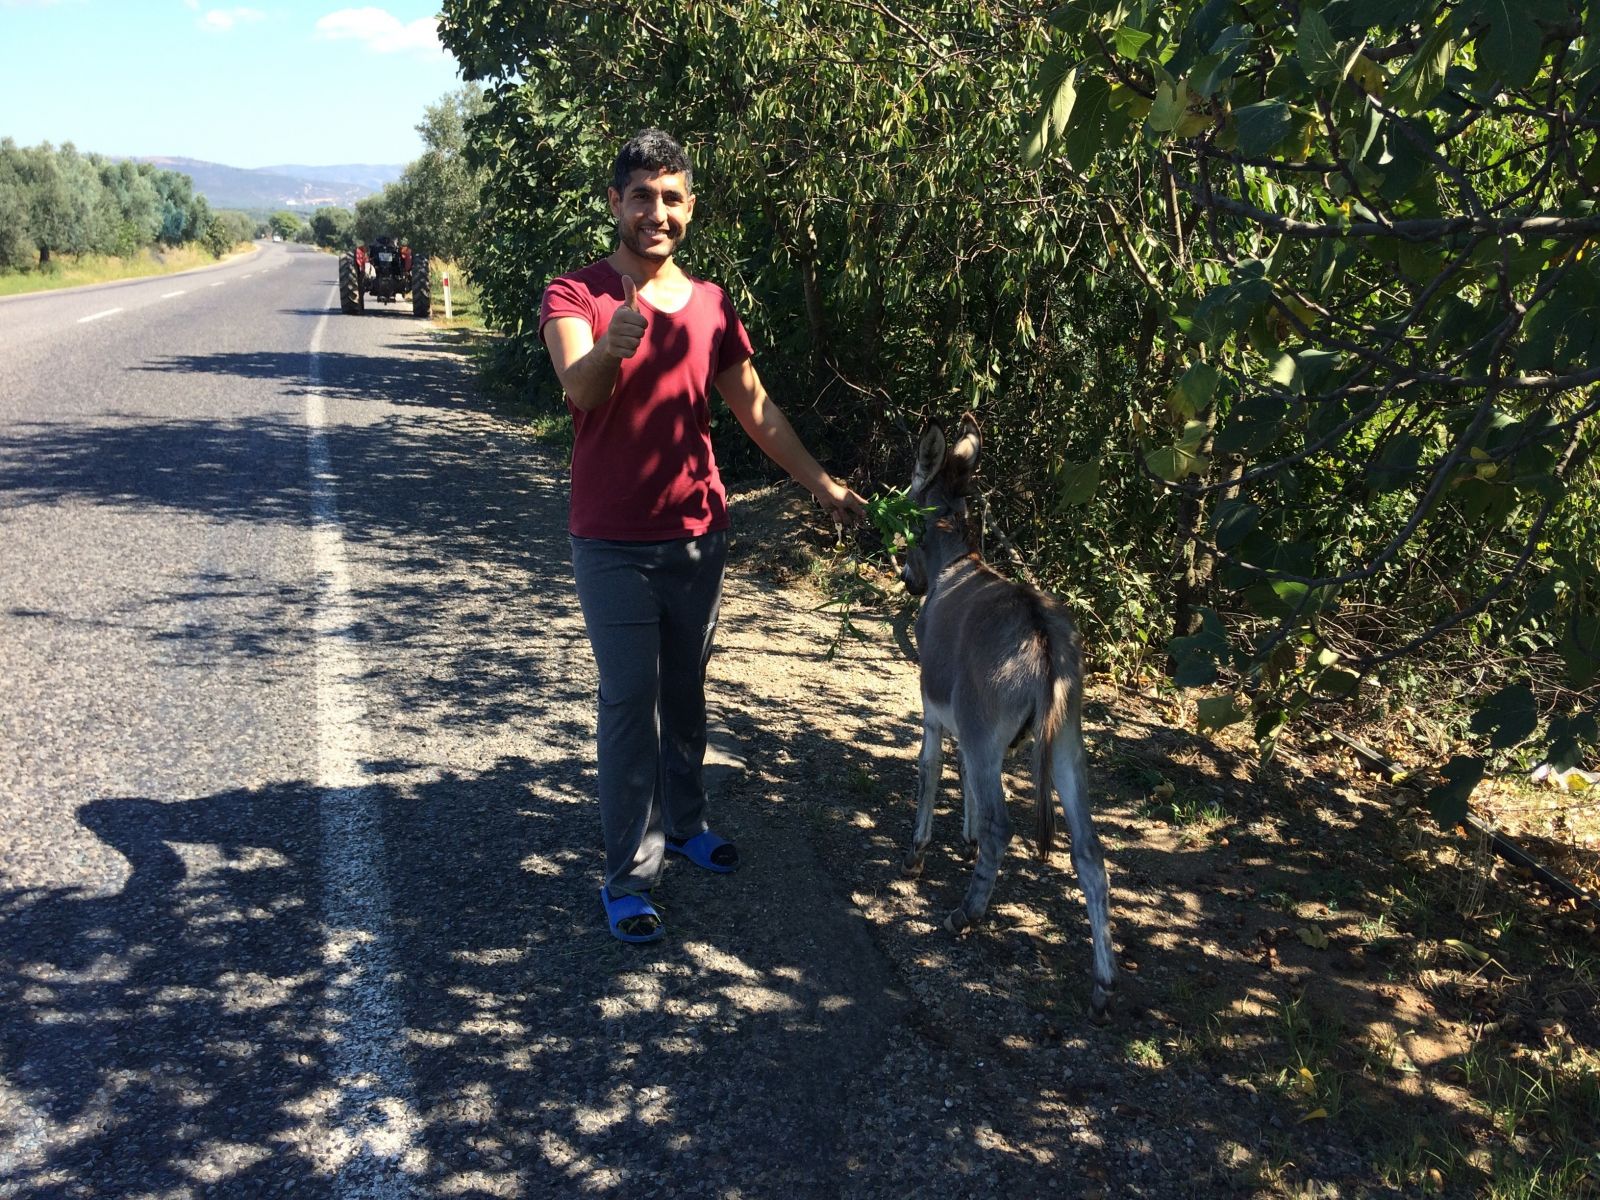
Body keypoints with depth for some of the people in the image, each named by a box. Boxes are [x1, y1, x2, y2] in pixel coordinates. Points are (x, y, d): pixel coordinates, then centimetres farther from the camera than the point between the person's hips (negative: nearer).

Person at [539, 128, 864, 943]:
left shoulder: (710, 305, 6)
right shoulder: (575, 296, -9)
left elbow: (753, 406, 15)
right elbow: (579, 390, -29)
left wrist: (820, 482, 13)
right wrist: (609, 348, -51)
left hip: (698, 537, 5)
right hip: (614, 546, -4)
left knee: (685, 691, 16)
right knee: (630, 703, -4)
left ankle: (683, 822, 36)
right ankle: (628, 877, 5)